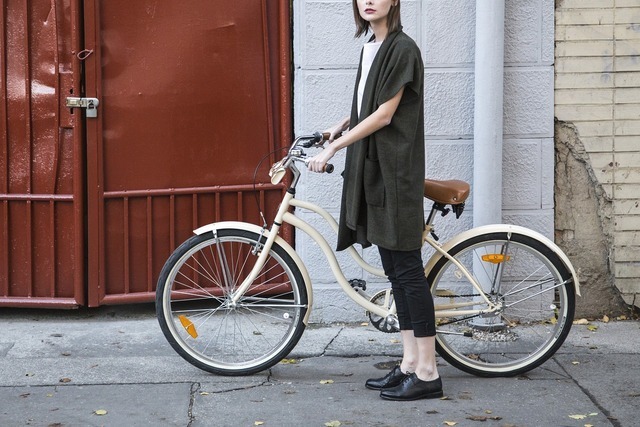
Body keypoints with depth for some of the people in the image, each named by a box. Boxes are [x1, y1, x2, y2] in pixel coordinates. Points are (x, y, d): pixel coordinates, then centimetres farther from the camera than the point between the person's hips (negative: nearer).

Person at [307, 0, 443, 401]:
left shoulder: (402, 49, -11)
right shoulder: (370, 49, 15)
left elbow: (384, 115, -15)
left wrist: (333, 148, -13)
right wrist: (342, 125, 11)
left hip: (395, 172, -9)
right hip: (371, 171, 9)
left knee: (407, 268, -7)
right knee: (395, 270, 10)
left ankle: (428, 372, -3)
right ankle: (410, 363, 16)